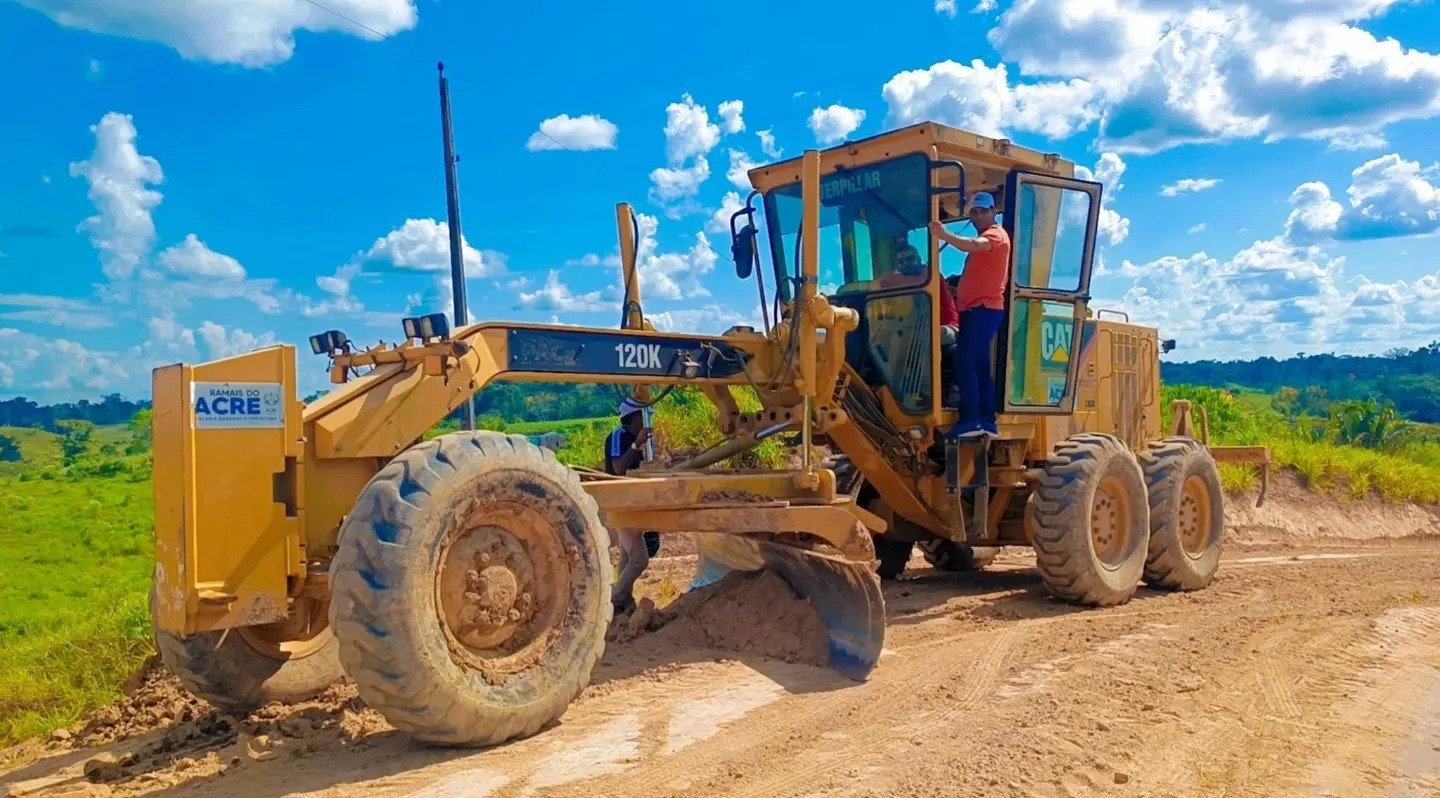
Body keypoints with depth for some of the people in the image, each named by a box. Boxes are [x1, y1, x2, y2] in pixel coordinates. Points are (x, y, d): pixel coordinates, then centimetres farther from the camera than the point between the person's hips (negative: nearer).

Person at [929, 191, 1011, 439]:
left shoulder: (996, 235, -6)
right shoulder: (984, 240, 26)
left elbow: (974, 245, -30)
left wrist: (945, 236, -46)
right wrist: (958, 289, 9)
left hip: (983, 308, -11)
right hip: (976, 308, 11)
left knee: (965, 362, -17)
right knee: (980, 365, 10)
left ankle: (970, 420, -20)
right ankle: (986, 421, 12)